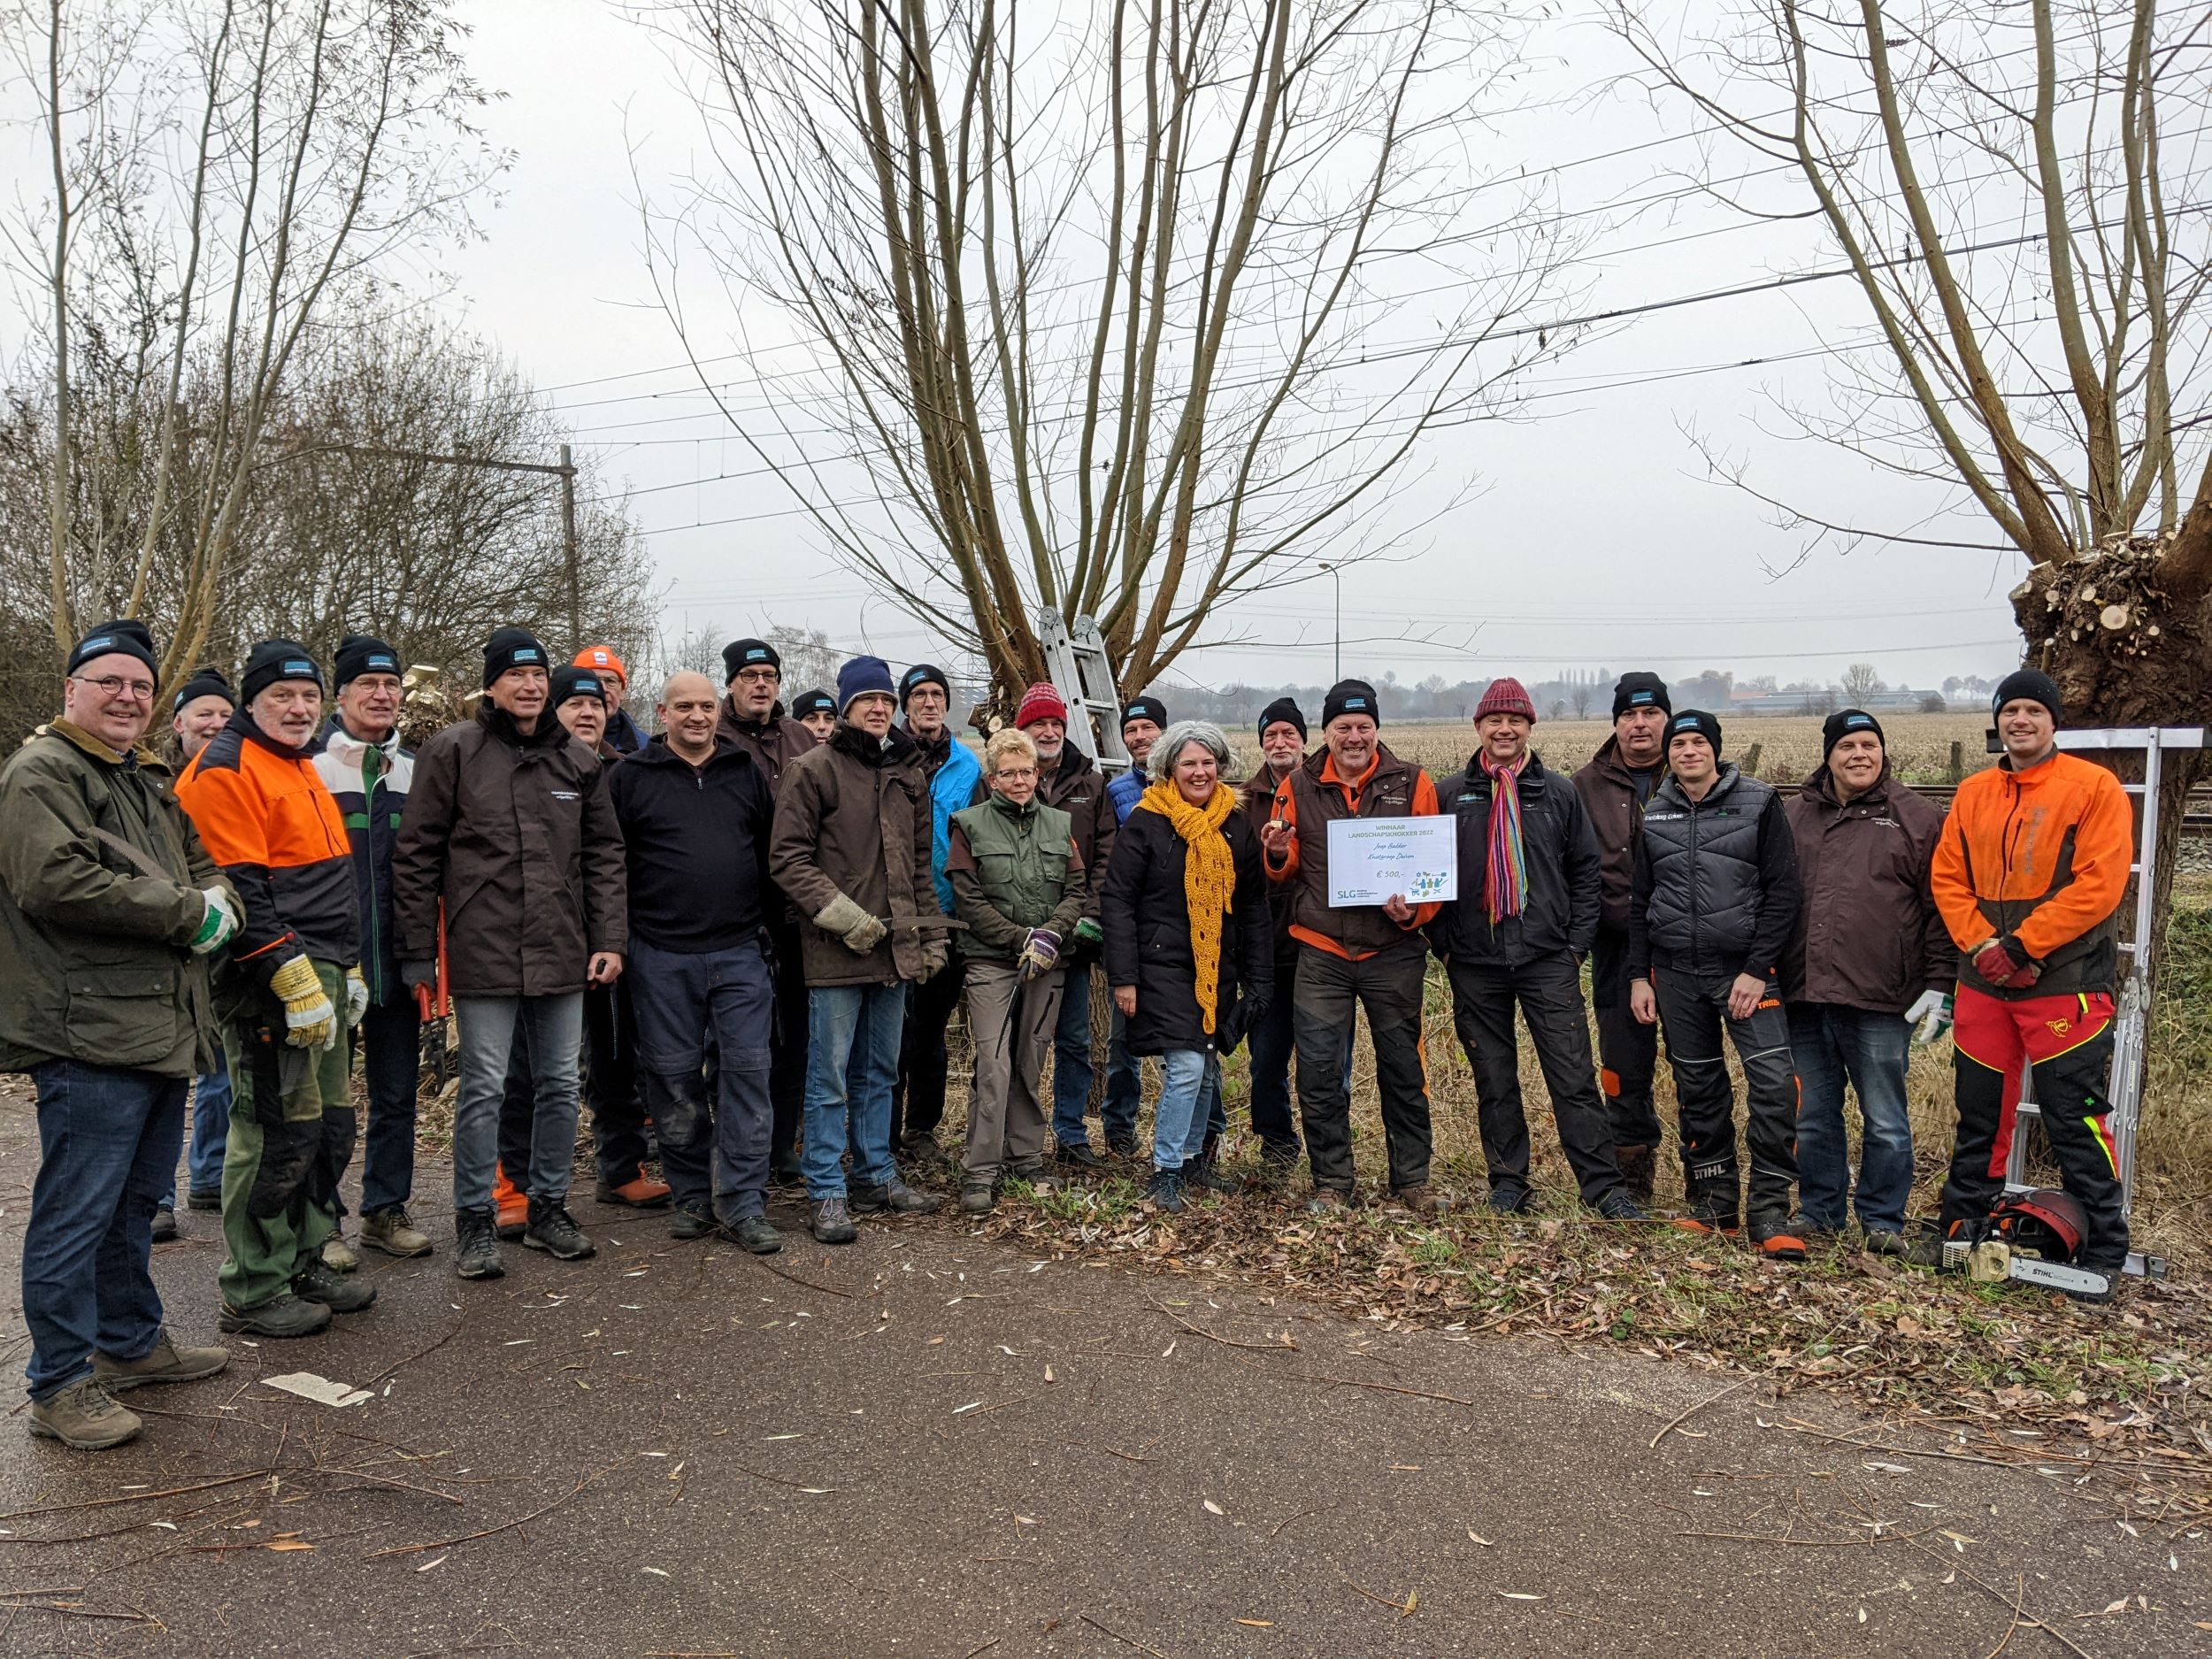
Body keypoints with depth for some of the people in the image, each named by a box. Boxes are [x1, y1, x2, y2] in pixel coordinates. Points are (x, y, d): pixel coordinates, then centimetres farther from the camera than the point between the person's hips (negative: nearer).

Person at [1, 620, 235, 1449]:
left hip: (161, 1032, 9)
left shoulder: (148, 781, 21)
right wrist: (187, 912, -17)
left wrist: (216, 905, -2)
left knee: (136, 1202, 20)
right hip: (90, 1040, -9)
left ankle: (132, 1342, 33)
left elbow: (203, 870, 23)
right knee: (76, 1213, -4)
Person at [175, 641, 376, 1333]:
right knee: (278, 1133, -5)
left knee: (330, 1126, 14)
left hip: (323, 975, 10)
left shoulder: (303, 769, 20)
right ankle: (253, 1291, 7)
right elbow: (239, 892, -18)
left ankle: (305, 1265, 26)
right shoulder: (228, 770, -10)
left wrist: (349, 968, 21)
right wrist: (294, 978, -22)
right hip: (272, 983, -10)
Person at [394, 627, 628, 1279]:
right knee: (484, 1089, 2)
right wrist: (418, 950, -5)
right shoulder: (453, 751, -2)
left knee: (561, 1084, 11)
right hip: (483, 950, -4)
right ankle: (475, 1220, 15)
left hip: (562, 952, 4)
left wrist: (610, 939, 4)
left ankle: (549, 1207, 25)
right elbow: (416, 855, -2)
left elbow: (604, 855, 12)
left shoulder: (578, 760, 9)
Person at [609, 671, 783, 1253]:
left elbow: (772, 852, 14)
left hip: (739, 953, 1)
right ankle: (693, 1195, 20)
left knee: (747, 1070, -2)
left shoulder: (747, 772, 10)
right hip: (661, 958, -1)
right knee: (674, 1077, 6)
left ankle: (742, 1203, 4)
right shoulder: (631, 778, 4)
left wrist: (770, 922, 9)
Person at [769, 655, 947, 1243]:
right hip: (835, 950, -6)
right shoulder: (814, 769, -6)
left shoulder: (907, 774, 15)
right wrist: (840, 914, -18)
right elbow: (787, 857, -10)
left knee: (880, 1072, 16)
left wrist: (930, 935, 15)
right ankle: (827, 1194, 8)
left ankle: (877, 1174, 28)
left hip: (894, 948, 6)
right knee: (830, 1077, 0)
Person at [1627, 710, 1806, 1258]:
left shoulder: (1758, 803, -1)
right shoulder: (1655, 815, 10)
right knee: (1698, 1088, 8)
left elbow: (1782, 890, -5)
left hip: (1744, 966, -3)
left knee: (1774, 1079, -15)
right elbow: (1640, 901, 14)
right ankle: (1714, 1203, 20)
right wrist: (1638, 976, 7)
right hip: (1675, 971, 3)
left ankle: (1769, 1211, -7)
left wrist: (1759, 969, -12)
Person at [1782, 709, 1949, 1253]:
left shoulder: (1916, 819, 2)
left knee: (1885, 1121, 6)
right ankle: (1820, 1213, 25)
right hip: (1804, 999, 4)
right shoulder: (1797, 815, 12)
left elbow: (1941, 907, 0)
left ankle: (1883, 1219, 19)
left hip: (1879, 1003, -3)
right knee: (1812, 1118, 11)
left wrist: (1939, 984, -5)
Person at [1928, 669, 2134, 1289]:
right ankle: (1961, 1227, 25)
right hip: (1983, 982, 5)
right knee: (1979, 1116, 14)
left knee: (2076, 1121, -1)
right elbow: (1947, 879, 6)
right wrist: (1983, 946, -9)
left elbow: (2099, 884, -14)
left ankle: (2104, 1250, 10)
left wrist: (2019, 946, -16)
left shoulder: (2094, 788, -6)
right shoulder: (1972, 795, 11)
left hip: (2066, 982, -5)